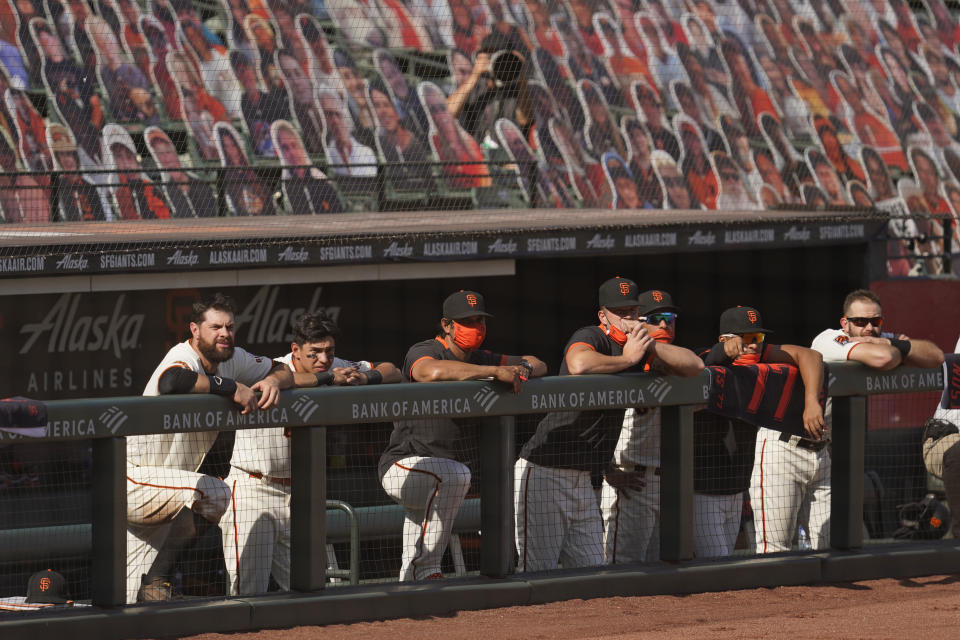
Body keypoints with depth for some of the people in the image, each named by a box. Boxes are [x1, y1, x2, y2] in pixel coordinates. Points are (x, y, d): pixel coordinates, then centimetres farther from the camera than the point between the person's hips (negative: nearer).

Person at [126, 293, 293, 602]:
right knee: (214, 492, -29)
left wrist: (273, 380, -10)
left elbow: (285, 371, 14)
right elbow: (172, 382, -46)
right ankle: (158, 575, -18)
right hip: (132, 482, -8)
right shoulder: (183, 357, -21)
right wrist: (231, 387, -37)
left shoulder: (231, 359, 4)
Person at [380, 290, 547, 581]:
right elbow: (433, 371, -38)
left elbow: (538, 365, 17)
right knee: (454, 475, -36)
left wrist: (524, 368, -9)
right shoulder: (423, 352, -12)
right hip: (403, 465, -9)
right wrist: (496, 371, -37)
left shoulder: (479, 360, 12)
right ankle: (427, 570, -32)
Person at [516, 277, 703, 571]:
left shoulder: (640, 351, 13)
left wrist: (650, 346, -4)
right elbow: (580, 365, -36)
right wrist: (628, 358, -21)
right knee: (537, 572, -12)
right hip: (544, 472, -8)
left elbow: (694, 365, 9)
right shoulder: (590, 337, -11)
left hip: (583, 480, 8)